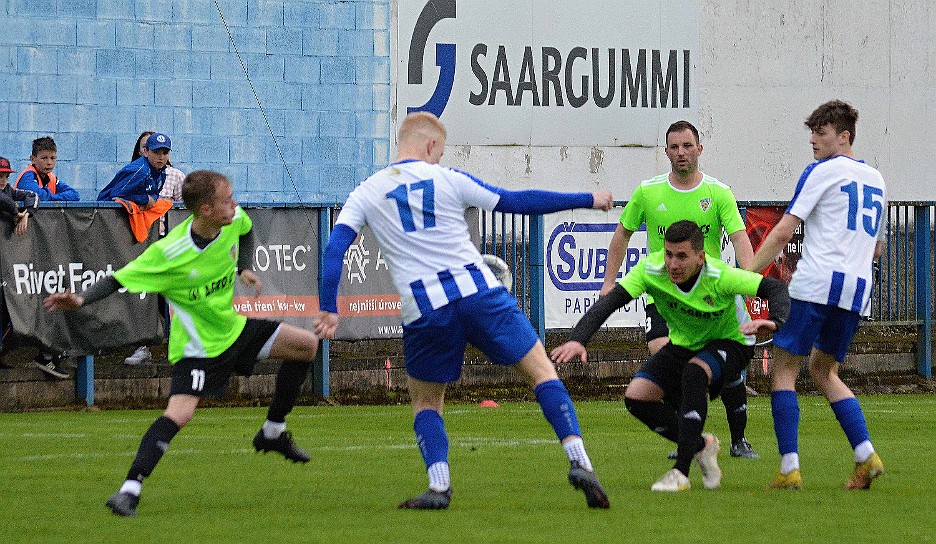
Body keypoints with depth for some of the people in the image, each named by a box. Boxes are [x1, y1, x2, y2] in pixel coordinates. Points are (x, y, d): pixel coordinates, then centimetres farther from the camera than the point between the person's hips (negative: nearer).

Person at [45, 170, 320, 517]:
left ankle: (273, 433, 23)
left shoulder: (234, 220, -12)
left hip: (233, 327, 8)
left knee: (307, 345, 10)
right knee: (180, 412, -27)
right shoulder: (168, 254, -31)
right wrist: (81, 300, -38)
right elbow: (119, 280, -24)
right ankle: (130, 490, -25)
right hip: (197, 343, -8)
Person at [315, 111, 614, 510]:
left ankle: (438, 485, -1)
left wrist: (328, 309, 1)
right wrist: (586, 200, 18)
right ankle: (578, 461, -6)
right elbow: (516, 202, 10)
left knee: (425, 402, 20)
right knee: (542, 371, 8)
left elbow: (336, 245, 1)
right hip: (478, 291, -1)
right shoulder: (446, 179, 7)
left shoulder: (366, 193, 12)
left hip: (424, 310, 1)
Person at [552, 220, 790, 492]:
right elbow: (608, 303, -30)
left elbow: (777, 288, -31)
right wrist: (578, 339, -46)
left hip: (726, 344, -5)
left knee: (693, 373, -37)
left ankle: (681, 473, -33)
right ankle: (701, 446, 7)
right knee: (636, 397, -15)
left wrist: (773, 321, -53)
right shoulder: (651, 270, -23)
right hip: (682, 345, 5)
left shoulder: (720, 276, -30)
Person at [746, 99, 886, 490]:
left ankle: (789, 468, -12)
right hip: (858, 290, 7)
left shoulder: (822, 171, -1)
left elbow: (782, 233, -5)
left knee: (784, 369, -1)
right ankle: (866, 455, 5)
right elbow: (877, 249, 28)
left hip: (816, 284, -7)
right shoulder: (876, 180, 19)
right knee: (824, 371, 20)